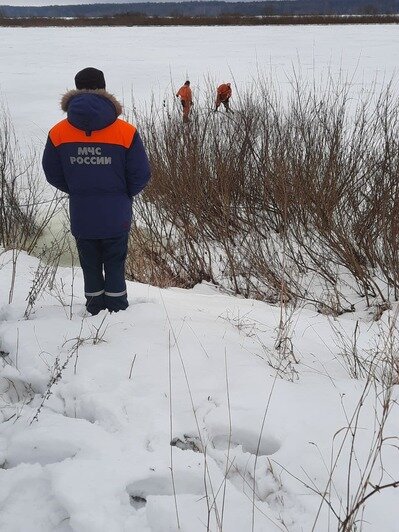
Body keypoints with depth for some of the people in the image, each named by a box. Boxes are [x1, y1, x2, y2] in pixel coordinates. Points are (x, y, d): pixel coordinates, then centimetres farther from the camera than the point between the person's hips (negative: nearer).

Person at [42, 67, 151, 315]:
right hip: (116, 215, -1)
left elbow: (53, 175, 1)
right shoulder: (126, 132, -14)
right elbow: (141, 175, -9)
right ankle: (117, 310, 24)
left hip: (81, 216, 1)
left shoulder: (58, 133, -8)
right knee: (115, 264, 15)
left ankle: (95, 310, 28)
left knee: (90, 265, 17)